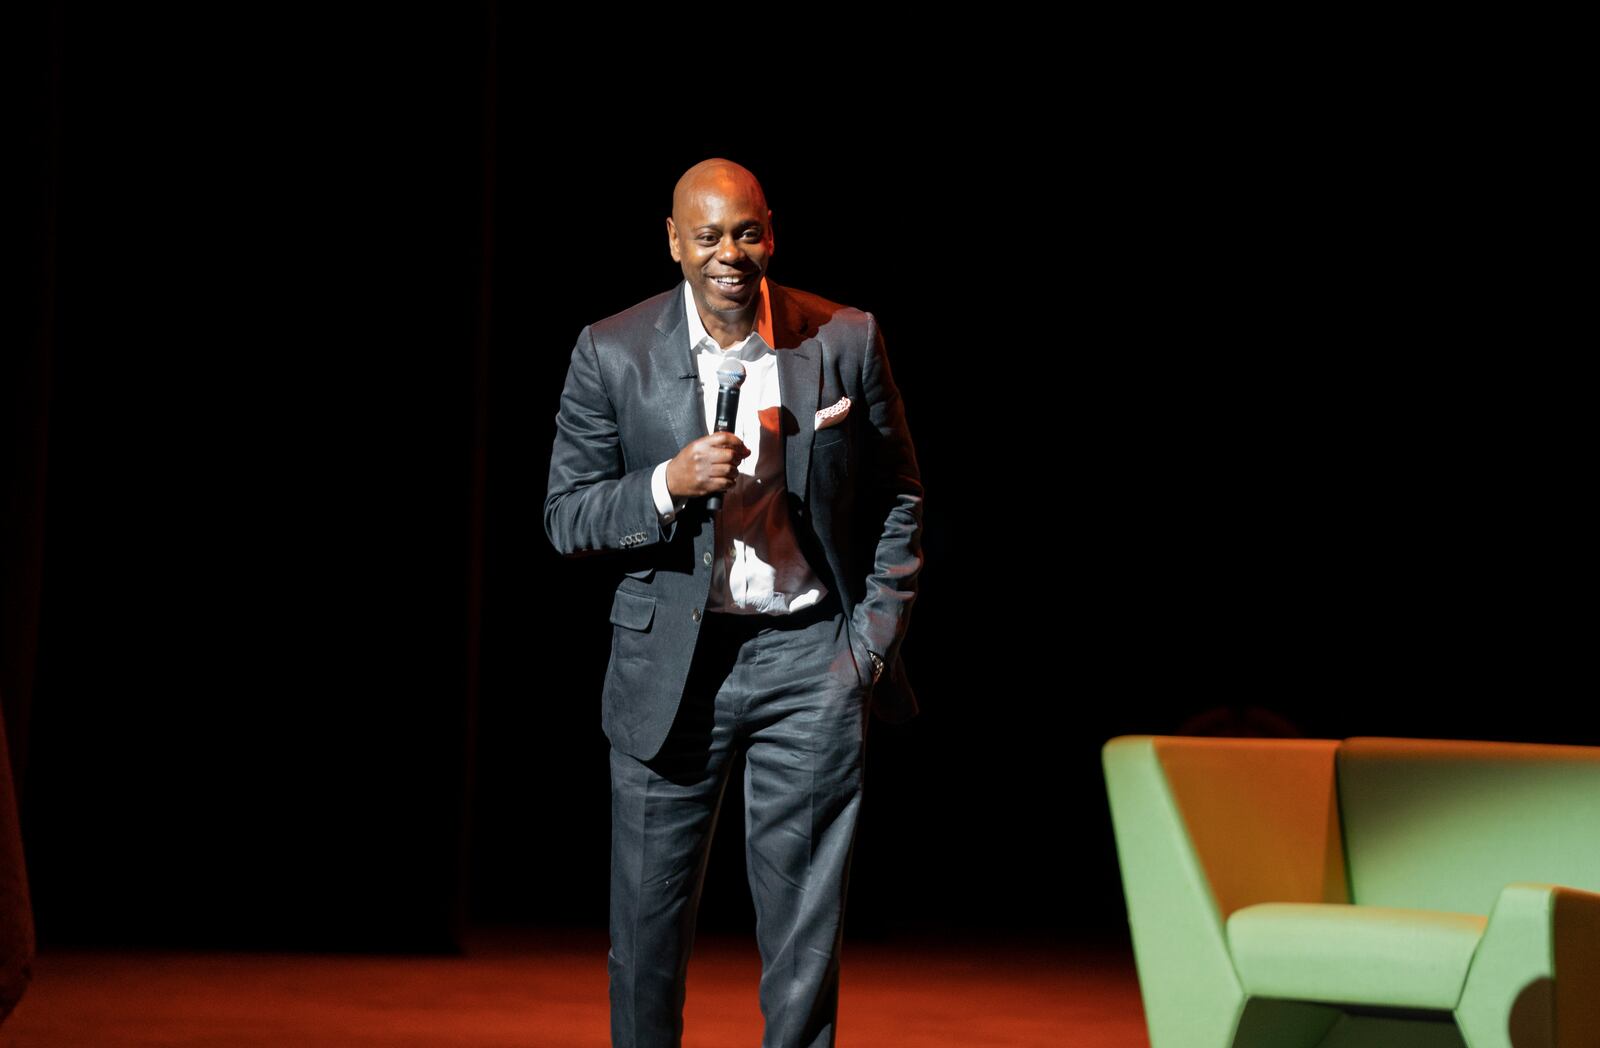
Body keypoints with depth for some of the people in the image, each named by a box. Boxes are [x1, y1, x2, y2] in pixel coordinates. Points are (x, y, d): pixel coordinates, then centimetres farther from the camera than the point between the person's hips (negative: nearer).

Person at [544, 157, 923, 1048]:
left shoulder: (847, 340, 0)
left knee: (806, 931, 3)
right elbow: (565, 517, 0)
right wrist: (670, 484, -18)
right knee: (649, 925, 6)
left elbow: (898, 499, 8)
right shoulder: (613, 353, -1)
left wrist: (875, 639, 0)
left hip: (810, 658, 0)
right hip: (672, 663, 0)